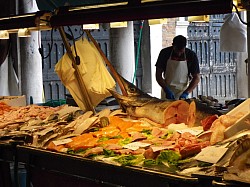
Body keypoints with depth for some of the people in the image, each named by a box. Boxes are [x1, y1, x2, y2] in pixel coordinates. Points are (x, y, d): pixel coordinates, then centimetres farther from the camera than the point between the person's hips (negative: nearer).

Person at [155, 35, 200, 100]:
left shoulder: (191, 55, -9)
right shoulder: (165, 53, -8)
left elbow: (196, 77, -5)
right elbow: (158, 74, -5)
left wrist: (186, 93, -17)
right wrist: (166, 90, -19)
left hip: (183, 91, -1)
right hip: (168, 91, 1)